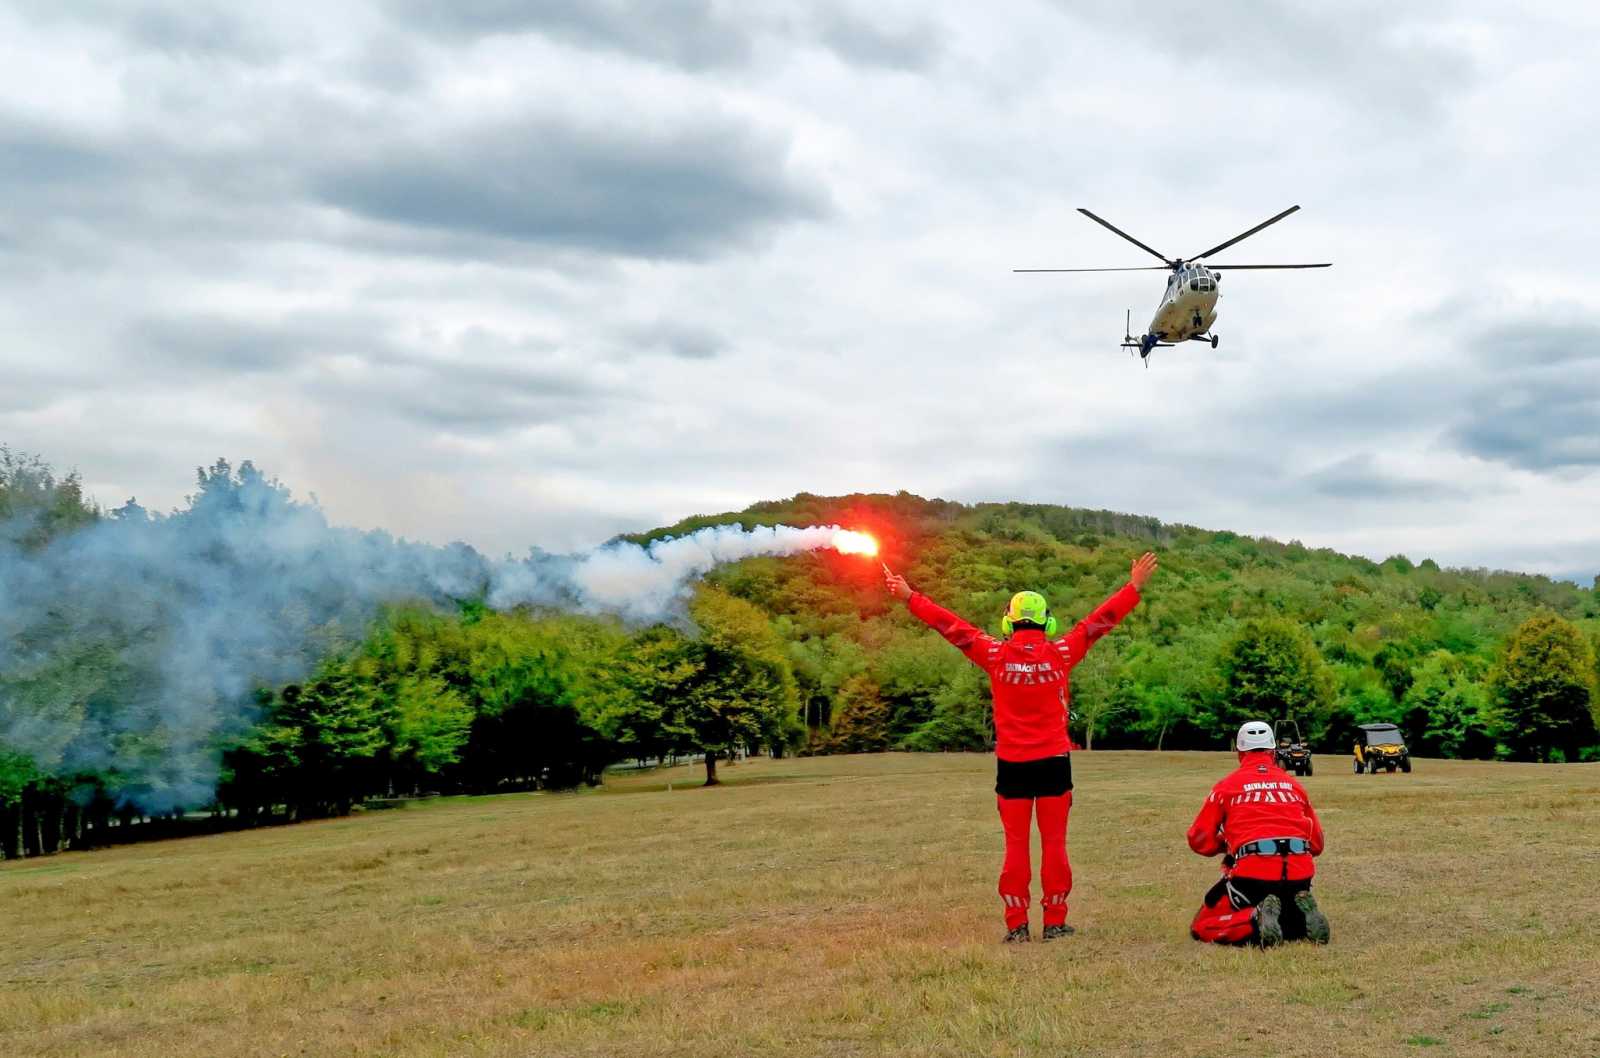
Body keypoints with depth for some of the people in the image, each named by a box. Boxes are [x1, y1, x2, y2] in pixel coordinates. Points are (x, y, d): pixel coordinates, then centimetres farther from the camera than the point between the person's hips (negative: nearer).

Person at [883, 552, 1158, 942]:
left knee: (1016, 845, 6)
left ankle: (1017, 924, 6)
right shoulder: (1061, 654, -5)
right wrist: (1134, 587, 12)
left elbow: (951, 626, 0)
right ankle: (1055, 921, 10)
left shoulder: (996, 655, -6)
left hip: (1012, 764, 0)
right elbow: (1100, 620, 3)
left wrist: (909, 597, 7)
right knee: (1054, 843, 7)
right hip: (1054, 761, 0)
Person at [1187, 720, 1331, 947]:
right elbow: (1316, 844, 23)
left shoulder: (1227, 786, 8)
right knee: (1294, 918, 34)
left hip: (1252, 872, -4)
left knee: (1202, 928, 9)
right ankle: (1304, 915, -4)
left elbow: (1199, 840, 10)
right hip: (1299, 875, 4)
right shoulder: (1294, 785, 18)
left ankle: (1256, 921, -19)